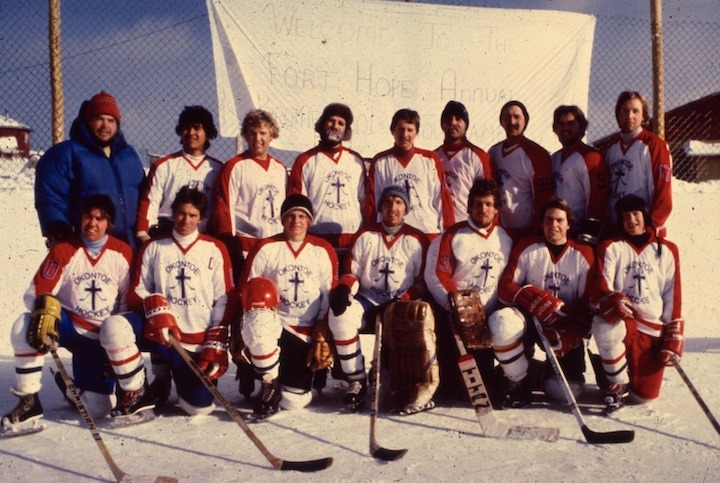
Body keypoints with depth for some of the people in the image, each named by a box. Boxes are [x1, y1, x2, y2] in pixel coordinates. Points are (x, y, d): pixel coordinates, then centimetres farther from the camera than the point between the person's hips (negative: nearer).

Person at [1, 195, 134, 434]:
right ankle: (29, 403, -16)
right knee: (25, 328, -33)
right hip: (67, 324, 0)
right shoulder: (63, 250, -8)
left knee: (99, 408, -3)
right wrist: (44, 307, -35)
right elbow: (38, 290, -12)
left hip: (101, 337, 0)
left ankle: (74, 387, 35)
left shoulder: (123, 253, -6)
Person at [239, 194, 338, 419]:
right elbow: (246, 292, -1)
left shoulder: (324, 251, 3)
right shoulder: (266, 248, 0)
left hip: (307, 336, 1)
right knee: (258, 326, -38)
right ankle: (268, 385, -14)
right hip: (275, 325, -1)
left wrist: (322, 338, -3)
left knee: (295, 401, -5)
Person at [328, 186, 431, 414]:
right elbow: (351, 272, 10)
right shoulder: (365, 236, 11)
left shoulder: (417, 239, 7)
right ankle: (357, 381, -16)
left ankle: (423, 388, -18)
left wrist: (404, 299, -14)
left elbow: (424, 280, 3)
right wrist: (344, 289, -13)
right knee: (341, 315, -29)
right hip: (368, 302, 2)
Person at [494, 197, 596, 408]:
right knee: (501, 321, -35)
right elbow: (505, 287, -7)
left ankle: (544, 374, 25)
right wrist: (533, 298, -27)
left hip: (566, 328, 0)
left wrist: (570, 336, -19)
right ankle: (520, 381, -10)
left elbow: (587, 304, -4)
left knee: (568, 389, -15)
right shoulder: (526, 248, -1)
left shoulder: (584, 254, 0)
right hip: (530, 319, 0)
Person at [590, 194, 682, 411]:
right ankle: (617, 383, -12)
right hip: (621, 321, -2)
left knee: (644, 396, -5)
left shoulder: (667, 251, 13)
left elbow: (673, 300, 10)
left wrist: (673, 341, 2)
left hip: (654, 330, 2)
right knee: (605, 327, -39)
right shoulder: (611, 247, 8)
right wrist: (611, 301, -32)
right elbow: (601, 287, -7)